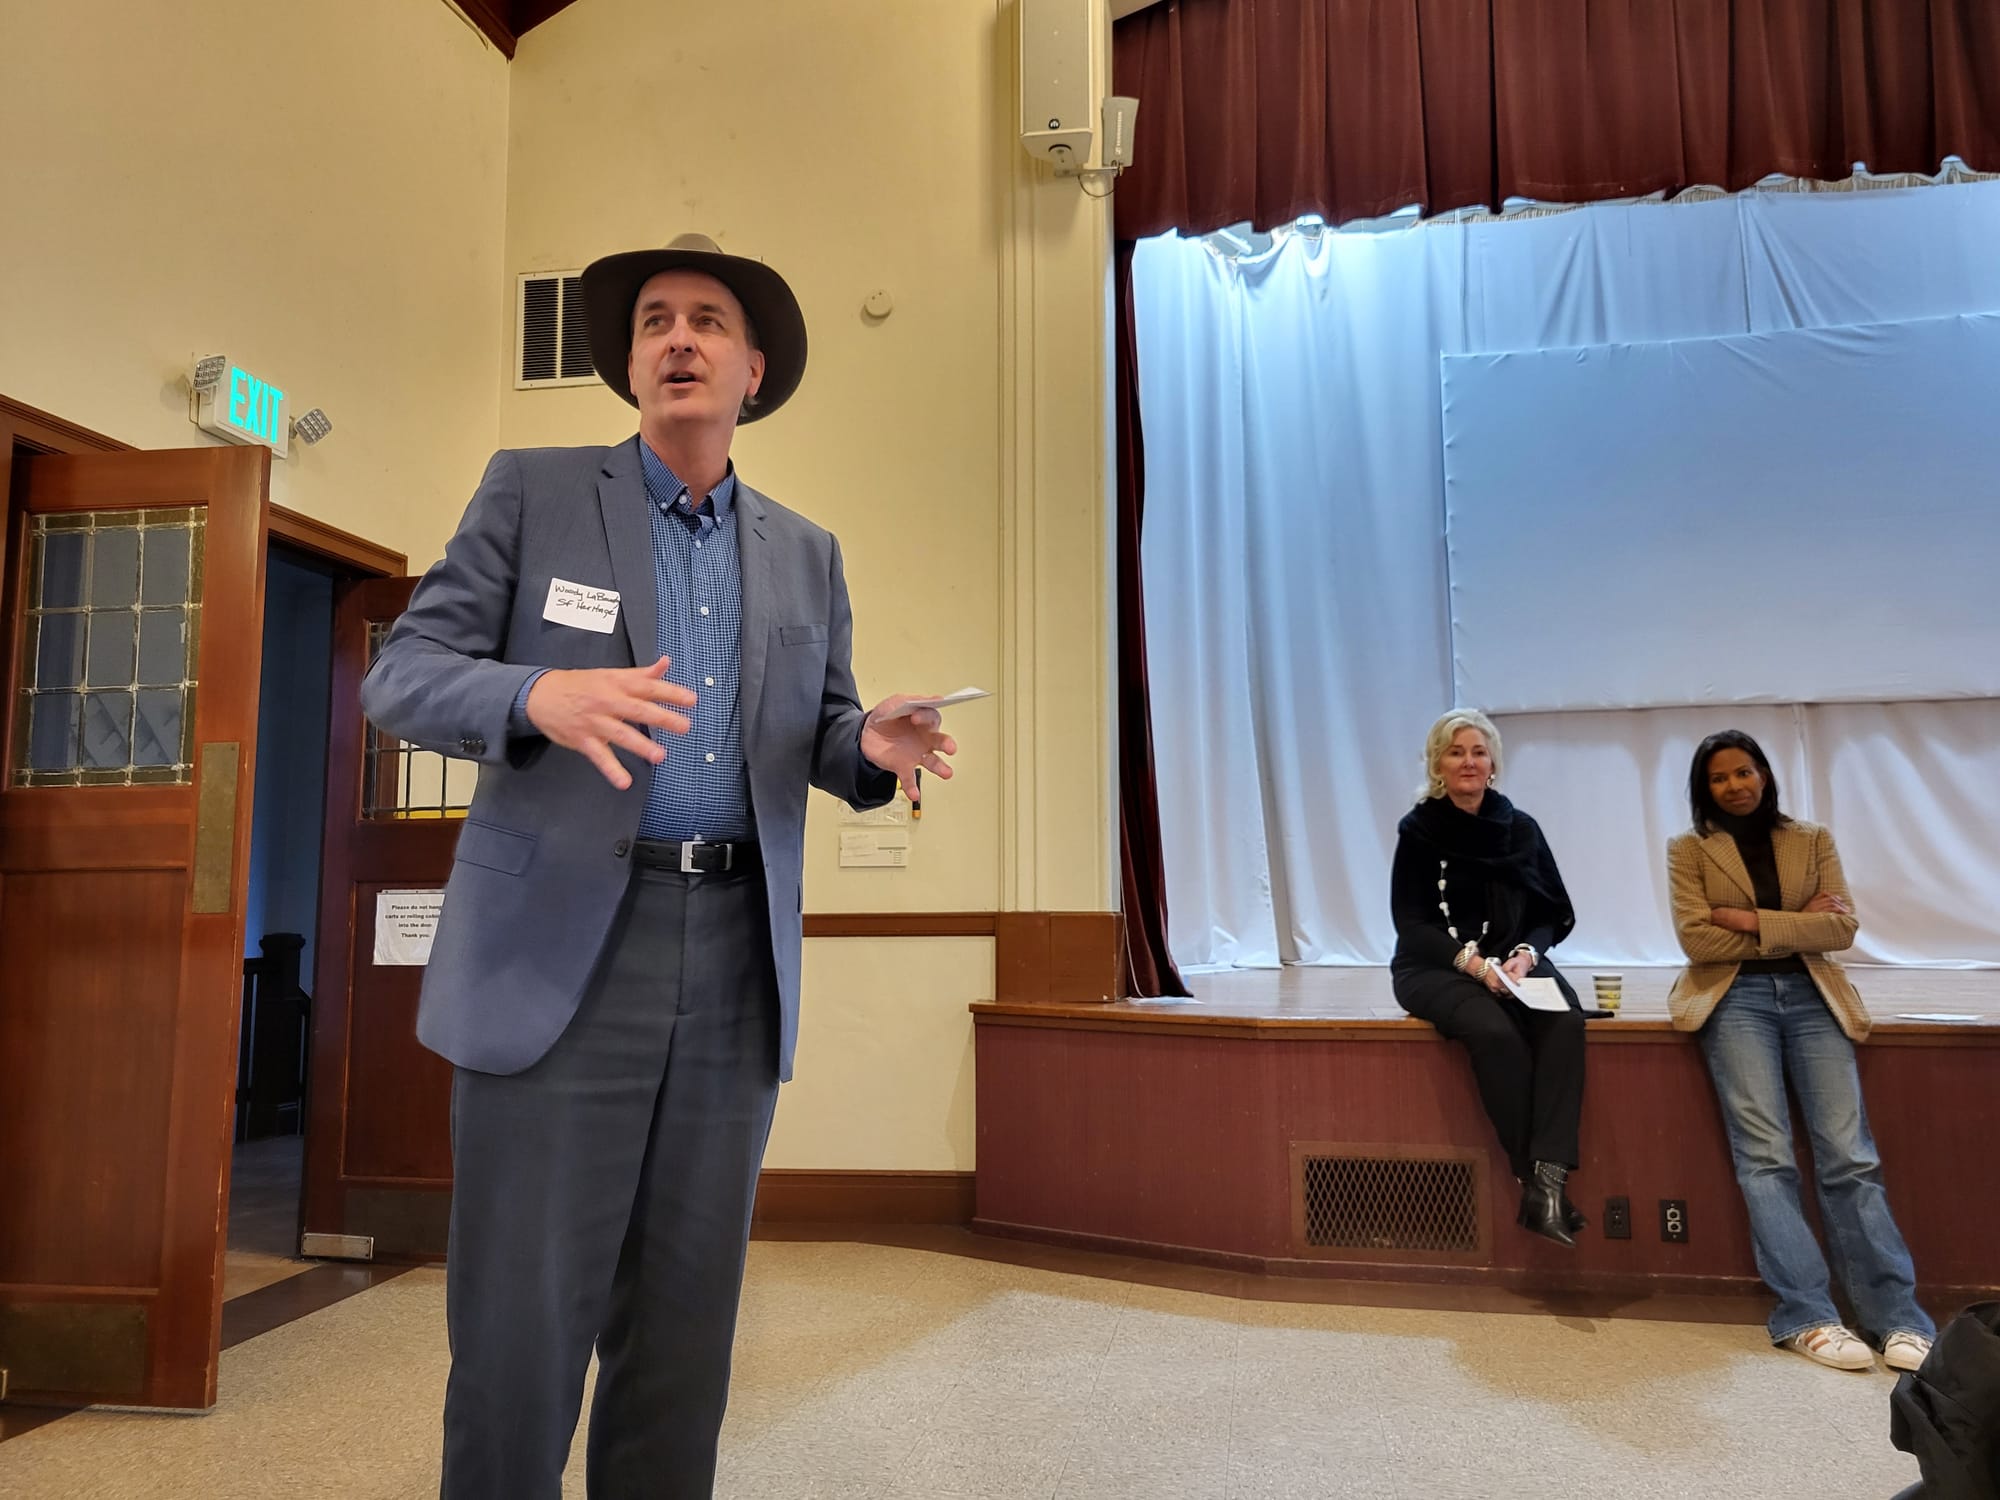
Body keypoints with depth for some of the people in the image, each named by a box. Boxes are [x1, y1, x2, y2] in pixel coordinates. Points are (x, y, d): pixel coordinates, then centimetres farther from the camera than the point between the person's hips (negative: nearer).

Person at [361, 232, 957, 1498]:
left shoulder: (806, 553, 15)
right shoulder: (533, 492, 6)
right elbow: (403, 674, -1)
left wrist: (874, 745, -7)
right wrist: (540, 694, -22)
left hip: (737, 962, 3)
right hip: (560, 952, -3)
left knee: (686, 1321, 9)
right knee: (521, 1320, -1)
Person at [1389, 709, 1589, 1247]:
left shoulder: (1521, 829, 7)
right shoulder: (1419, 830, -2)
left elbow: (1553, 914, 8)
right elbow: (1411, 924, -5)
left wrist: (1525, 954, -13)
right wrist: (1472, 961, -20)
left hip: (1514, 961, 3)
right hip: (1436, 967, -3)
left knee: (1565, 1020, -29)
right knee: (1496, 1032, -33)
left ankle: (1549, 1175, -32)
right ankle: (1535, 1178, -20)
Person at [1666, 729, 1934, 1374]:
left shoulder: (1812, 839, 15)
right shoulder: (1689, 849, 9)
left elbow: (1843, 927, 2)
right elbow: (1695, 938, -4)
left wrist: (1750, 920, -8)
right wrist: (1797, 924, -3)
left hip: (1812, 996, 2)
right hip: (1735, 999, -2)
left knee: (1849, 1155, -10)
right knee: (1766, 1156, -14)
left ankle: (1898, 1318, -8)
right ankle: (1806, 1316, -13)